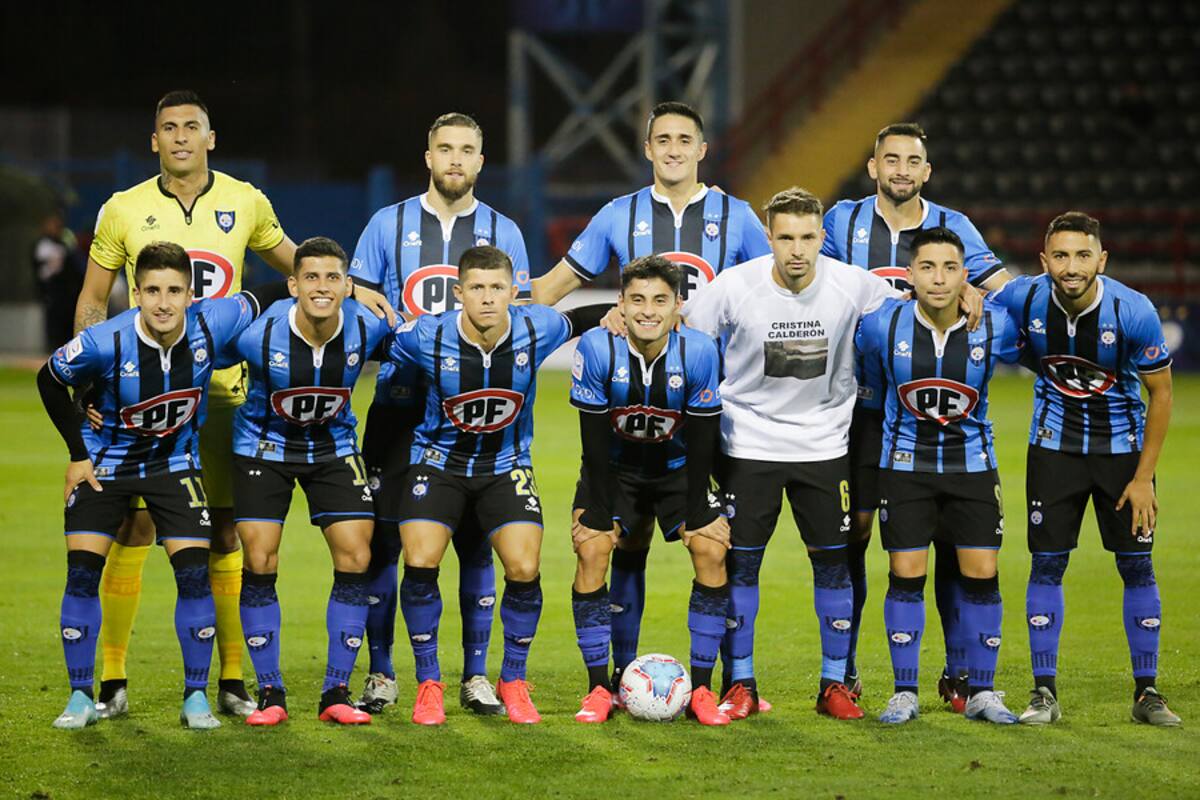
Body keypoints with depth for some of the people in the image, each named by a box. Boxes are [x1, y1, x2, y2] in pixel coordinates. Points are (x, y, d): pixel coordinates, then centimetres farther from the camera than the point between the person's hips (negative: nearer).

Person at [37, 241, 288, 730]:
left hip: (175, 463, 1)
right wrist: (78, 453, -5)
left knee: (194, 573, -9)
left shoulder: (212, 326, -23)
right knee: (82, 571, -9)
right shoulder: (106, 342, -28)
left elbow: (262, 301, 0)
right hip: (105, 463, -1)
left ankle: (196, 697, 4)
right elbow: (50, 381, -8)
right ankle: (81, 697, 4)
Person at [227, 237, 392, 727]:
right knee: (259, 563, -8)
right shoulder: (259, 335, -27)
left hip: (333, 446, 2)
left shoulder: (367, 328, -21)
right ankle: (270, 694, 4)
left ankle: (336, 694, 3)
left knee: (355, 559, -7)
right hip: (264, 445, -2)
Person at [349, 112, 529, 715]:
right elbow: (358, 308, 7)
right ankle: (380, 675, 7)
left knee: (476, 544, 0)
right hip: (399, 407, -1)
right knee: (383, 539, -2)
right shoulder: (388, 225, 8)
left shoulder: (503, 233, 10)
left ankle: (475, 676, 9)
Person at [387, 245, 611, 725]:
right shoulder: (426, 338, -21)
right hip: (439, 462, -1)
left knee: (524, 569, -13)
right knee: (420, 564, -16)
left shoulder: (537, 330, -16)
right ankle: (428, 683, 2)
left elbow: (577, 320, 6)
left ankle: (513, 682, 8)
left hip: (506, 466, 1)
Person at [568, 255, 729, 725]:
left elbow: (701, 437, -14)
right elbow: (594, 436, -18)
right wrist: (601, 511, -19)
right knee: (591, 549, -19)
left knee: (713, 550, -16)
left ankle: (701, 689, -6)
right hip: (614, 467, -1)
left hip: (677, 467, 1)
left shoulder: (699, 352, -23)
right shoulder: (597, 349, -25)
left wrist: (695, 513, -14)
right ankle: (599, 689, -10)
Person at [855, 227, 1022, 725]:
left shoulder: (995, 327, -14)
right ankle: (904, 693, 8)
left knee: (982, 575, -2)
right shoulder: (882, 325, -13)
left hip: (973, 464, 1)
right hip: (905, 464, -1)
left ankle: (981, 693, 10)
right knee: (906, 575, -2)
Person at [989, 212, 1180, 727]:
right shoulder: (1023, 298, -16)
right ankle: (1044, 693, 3)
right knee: (1047, 563, -3)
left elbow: (1161, 393, -11)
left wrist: (1144, 477, -11)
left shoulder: (1134, 311, -22)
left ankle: (1146, 693, 9)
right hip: (1054, 446, 1)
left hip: (1122, 446, -1)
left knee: (1137, 565, 0)